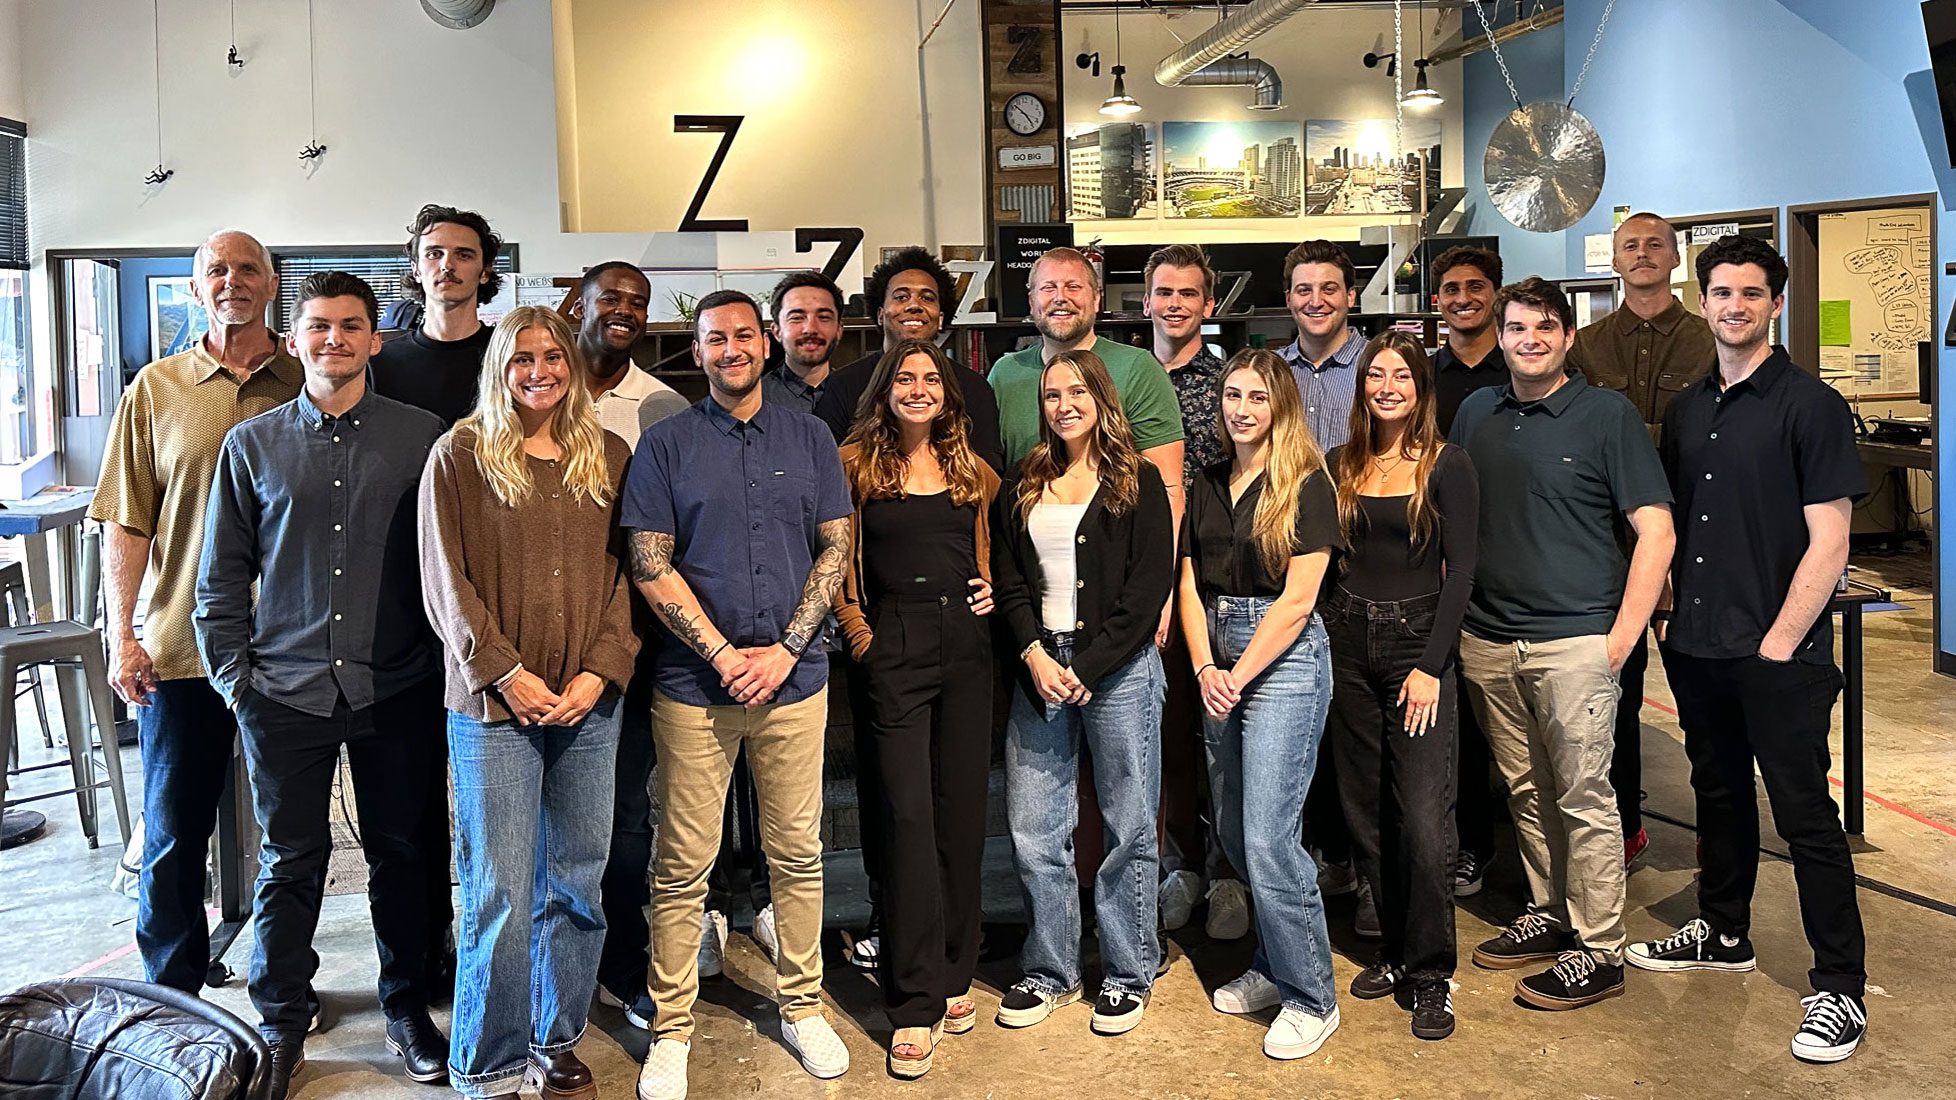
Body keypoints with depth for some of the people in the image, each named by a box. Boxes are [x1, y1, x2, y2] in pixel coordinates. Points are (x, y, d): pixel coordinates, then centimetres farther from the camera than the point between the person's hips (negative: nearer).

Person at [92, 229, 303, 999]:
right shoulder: (156, 390, 4)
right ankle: (171, 993, 24)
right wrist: (122, 637, -5)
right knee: (173, 830, 8)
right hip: (179, 648, 0)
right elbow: (127, 524, 2)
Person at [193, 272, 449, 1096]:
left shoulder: (421, 438, 1)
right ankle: (279, 1029, 25)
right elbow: (223, 577, 8)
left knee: (401, 857, 10)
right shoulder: (252, 443, 5)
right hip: (286, 690, 1)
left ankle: (408, 1009, 28)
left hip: (395, 689, 0)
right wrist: (232, 676, 3)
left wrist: (449, 664, 0)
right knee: (289, 864, 9)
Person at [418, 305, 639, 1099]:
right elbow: (446, 581, -4)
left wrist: (600, 672, -6)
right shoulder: (460, 455, 0)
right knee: (500, 894, -1)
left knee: (576, 883, 10)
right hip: (494, 702, -3)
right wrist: (507, 674, -12)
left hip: (589, 701, 3)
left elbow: (627, 574, 7)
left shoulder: (608, 458, 9)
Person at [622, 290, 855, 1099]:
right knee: (682, 866, 3)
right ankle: (672, 1027, 16)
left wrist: (784, 650, -7)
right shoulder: (666, 444, 2)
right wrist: (724, 654, -11)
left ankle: (802, 1004, 25)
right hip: (694, 683, -2)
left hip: (794, 679, 2)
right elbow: (650, 566, -3)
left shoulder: (809, 439, 8)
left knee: (798, 853, 9)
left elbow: (836, 548, 4)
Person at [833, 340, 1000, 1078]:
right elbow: (840, 562, 1)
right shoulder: (857, 465, 3)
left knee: (962, 811, 8)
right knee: (909, 815, -6)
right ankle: (915, 1003, 1)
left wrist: (991, 590, 3)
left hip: (967, 645, 4)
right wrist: (857, 630, -8)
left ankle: (953, 975, 22)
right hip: (895, 646, -4)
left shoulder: (972, 472, 13)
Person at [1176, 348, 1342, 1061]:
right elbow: (1190, 585, 9)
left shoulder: (1305, 485, -6)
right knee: (1235, 833, 10)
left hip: (1284, 659, -6)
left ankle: (1310, 997, 4)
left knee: (1267, 837, -9)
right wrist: (1205, 670, -5)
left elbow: (1297, 599, -12)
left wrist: (1238, 676, -13)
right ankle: (1274, 968, 27)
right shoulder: (1208, 486, 13)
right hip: (1219, 665, 7)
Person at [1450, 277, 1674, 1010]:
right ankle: (1547, 915, 28)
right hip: (1486, 641, 5)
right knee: (1526, 791, 14)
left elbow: (1656, 530, -5)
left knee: (1584, 798, -2)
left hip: (1574, 641, -5)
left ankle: (1598, 951, 8)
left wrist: (1623, 634, -12)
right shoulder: (1477, 414, 11)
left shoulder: (1607, 415, -3)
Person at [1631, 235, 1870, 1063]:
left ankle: (1840, 987, 10)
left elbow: (1829, 540, -12)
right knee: (1719, 793, 19)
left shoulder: (1809, 405, -8)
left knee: (1806, 815, 0)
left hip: (1778, 654, -6)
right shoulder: (1686, 410, 10)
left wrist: (1779, 641, -14)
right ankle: (1723, 933, 35)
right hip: (1696, 648, 6)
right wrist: (1669, 612, 6)